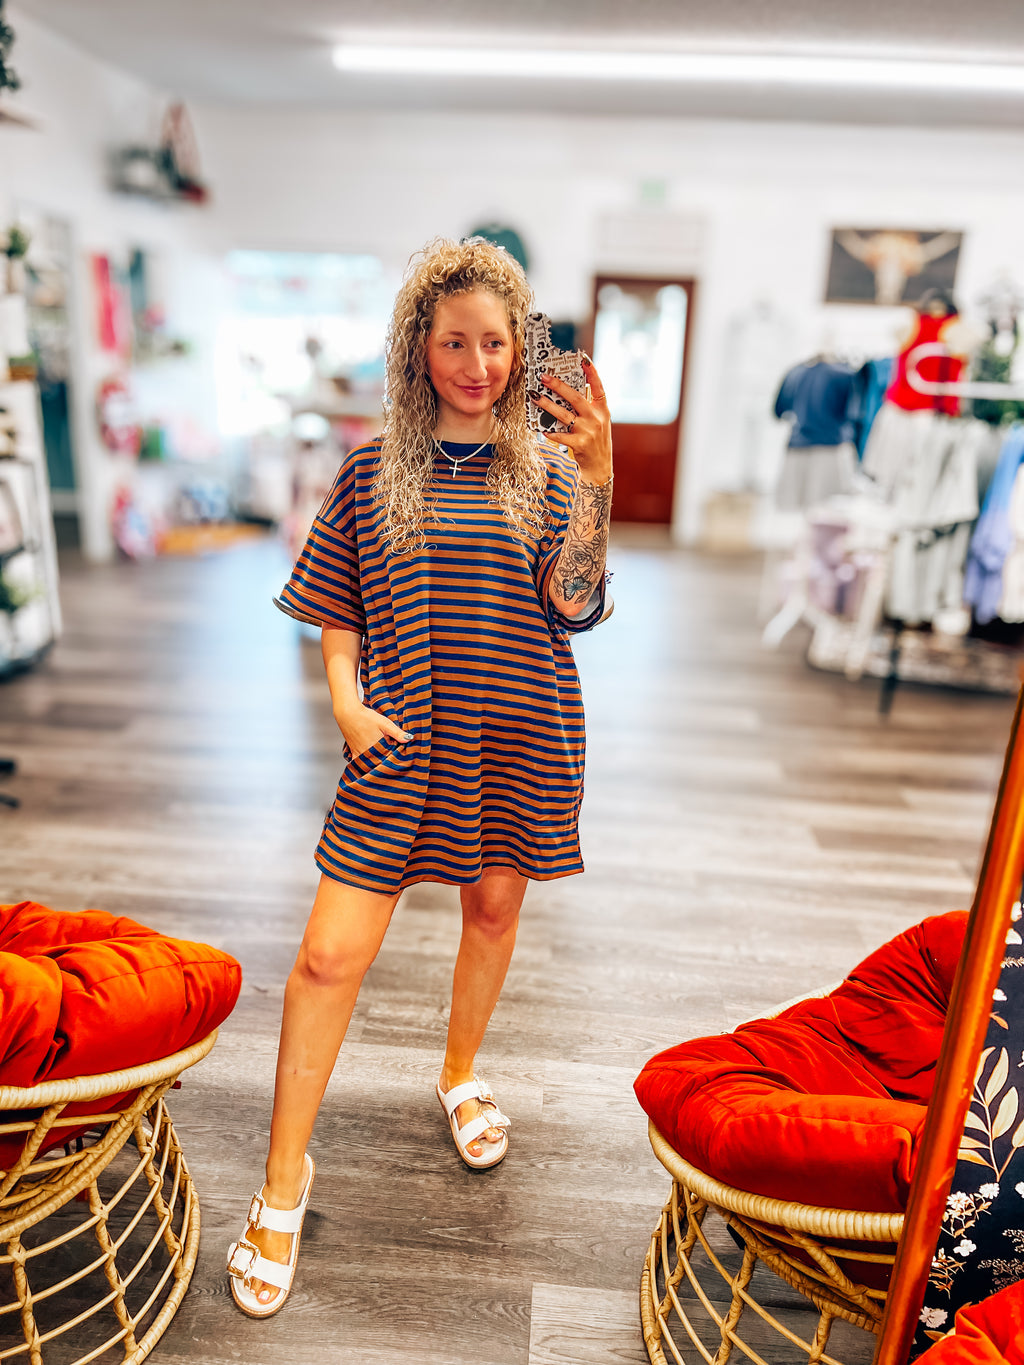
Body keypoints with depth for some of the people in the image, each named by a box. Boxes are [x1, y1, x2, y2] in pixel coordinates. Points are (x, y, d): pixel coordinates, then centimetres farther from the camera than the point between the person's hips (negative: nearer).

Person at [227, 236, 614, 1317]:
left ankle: (460, 1077, 46)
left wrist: (597, 478, -21)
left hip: (521, 738, 1)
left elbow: (575, 604, -12)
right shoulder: (373, 474, 3)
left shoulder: (547, 471, 3)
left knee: (493, 906, 17)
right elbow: (338, 616, 8)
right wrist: (348, 702, -8)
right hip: (403, 739, -1)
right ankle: (284, 1181, 17)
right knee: (330, 954, -4)